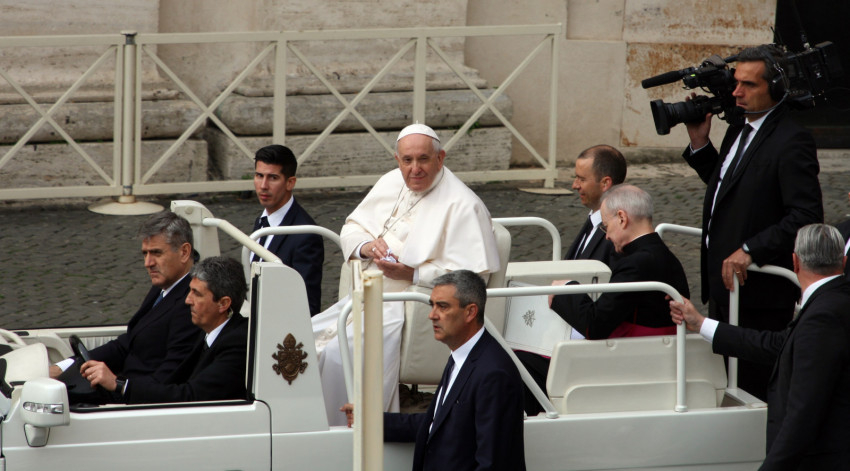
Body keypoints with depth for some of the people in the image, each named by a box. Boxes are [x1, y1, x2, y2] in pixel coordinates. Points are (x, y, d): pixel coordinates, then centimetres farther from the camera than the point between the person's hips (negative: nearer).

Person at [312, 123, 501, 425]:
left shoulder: (462, 205, -12)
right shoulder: (391, 184, 12)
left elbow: (474, 275, -18)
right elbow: (351, 227, 21)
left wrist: (412, 274, -23)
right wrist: (367, 246, -4)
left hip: (409, 309, -8)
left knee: (339, 353, -28)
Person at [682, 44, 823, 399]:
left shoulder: (791, 142, -15)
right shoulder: (738, 131, 14)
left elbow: (806, 216, -22)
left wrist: (751, 250, -26)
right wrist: (699, 144, 13)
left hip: (758, 293, -9)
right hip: (723, 286, 9)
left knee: (750, 389, -6)